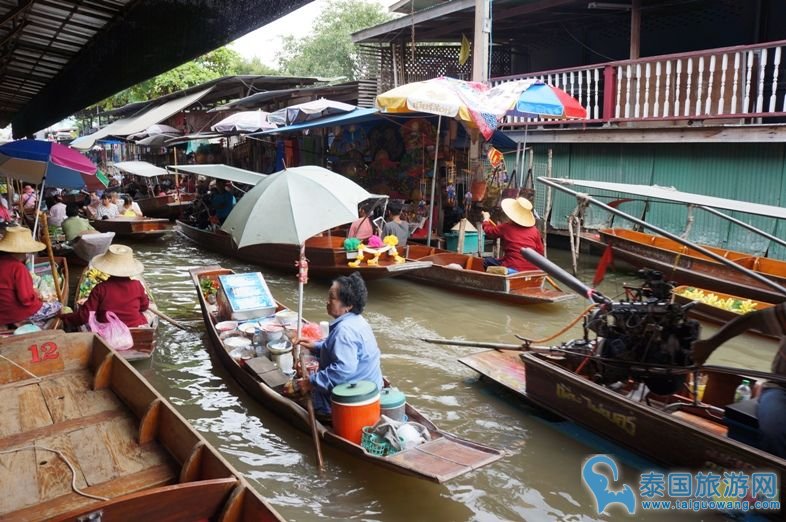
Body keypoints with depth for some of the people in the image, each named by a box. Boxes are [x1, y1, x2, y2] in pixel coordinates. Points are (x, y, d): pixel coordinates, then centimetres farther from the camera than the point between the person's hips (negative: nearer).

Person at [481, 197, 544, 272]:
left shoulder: (505, 228, -3)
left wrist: (486, 219, 37)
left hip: (513, 268, -4)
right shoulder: (534, 230, 3)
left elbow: (489, 231, 17)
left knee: (487, 261, 17)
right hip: (533, 270, 4)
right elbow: (540, 252, 7)